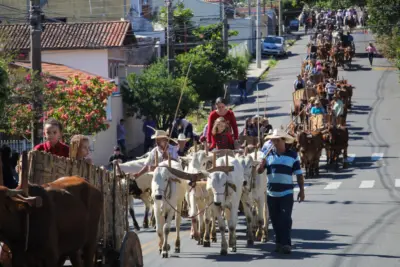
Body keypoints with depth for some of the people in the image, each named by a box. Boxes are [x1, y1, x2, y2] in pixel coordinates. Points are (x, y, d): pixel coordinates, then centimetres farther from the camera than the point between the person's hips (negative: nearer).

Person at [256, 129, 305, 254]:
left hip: (286, 193, -3)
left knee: (286, 219, -7)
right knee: (275, 219, 10)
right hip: (271, 193, 3)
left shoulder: (293, 155, 0)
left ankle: (286, 243, -6)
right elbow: (259, 171, 3)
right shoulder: (269, 155, 7)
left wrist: (301, 191, -3)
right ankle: (279, 242, 21)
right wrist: (263, 161, -17)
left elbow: (299, 174, 1)